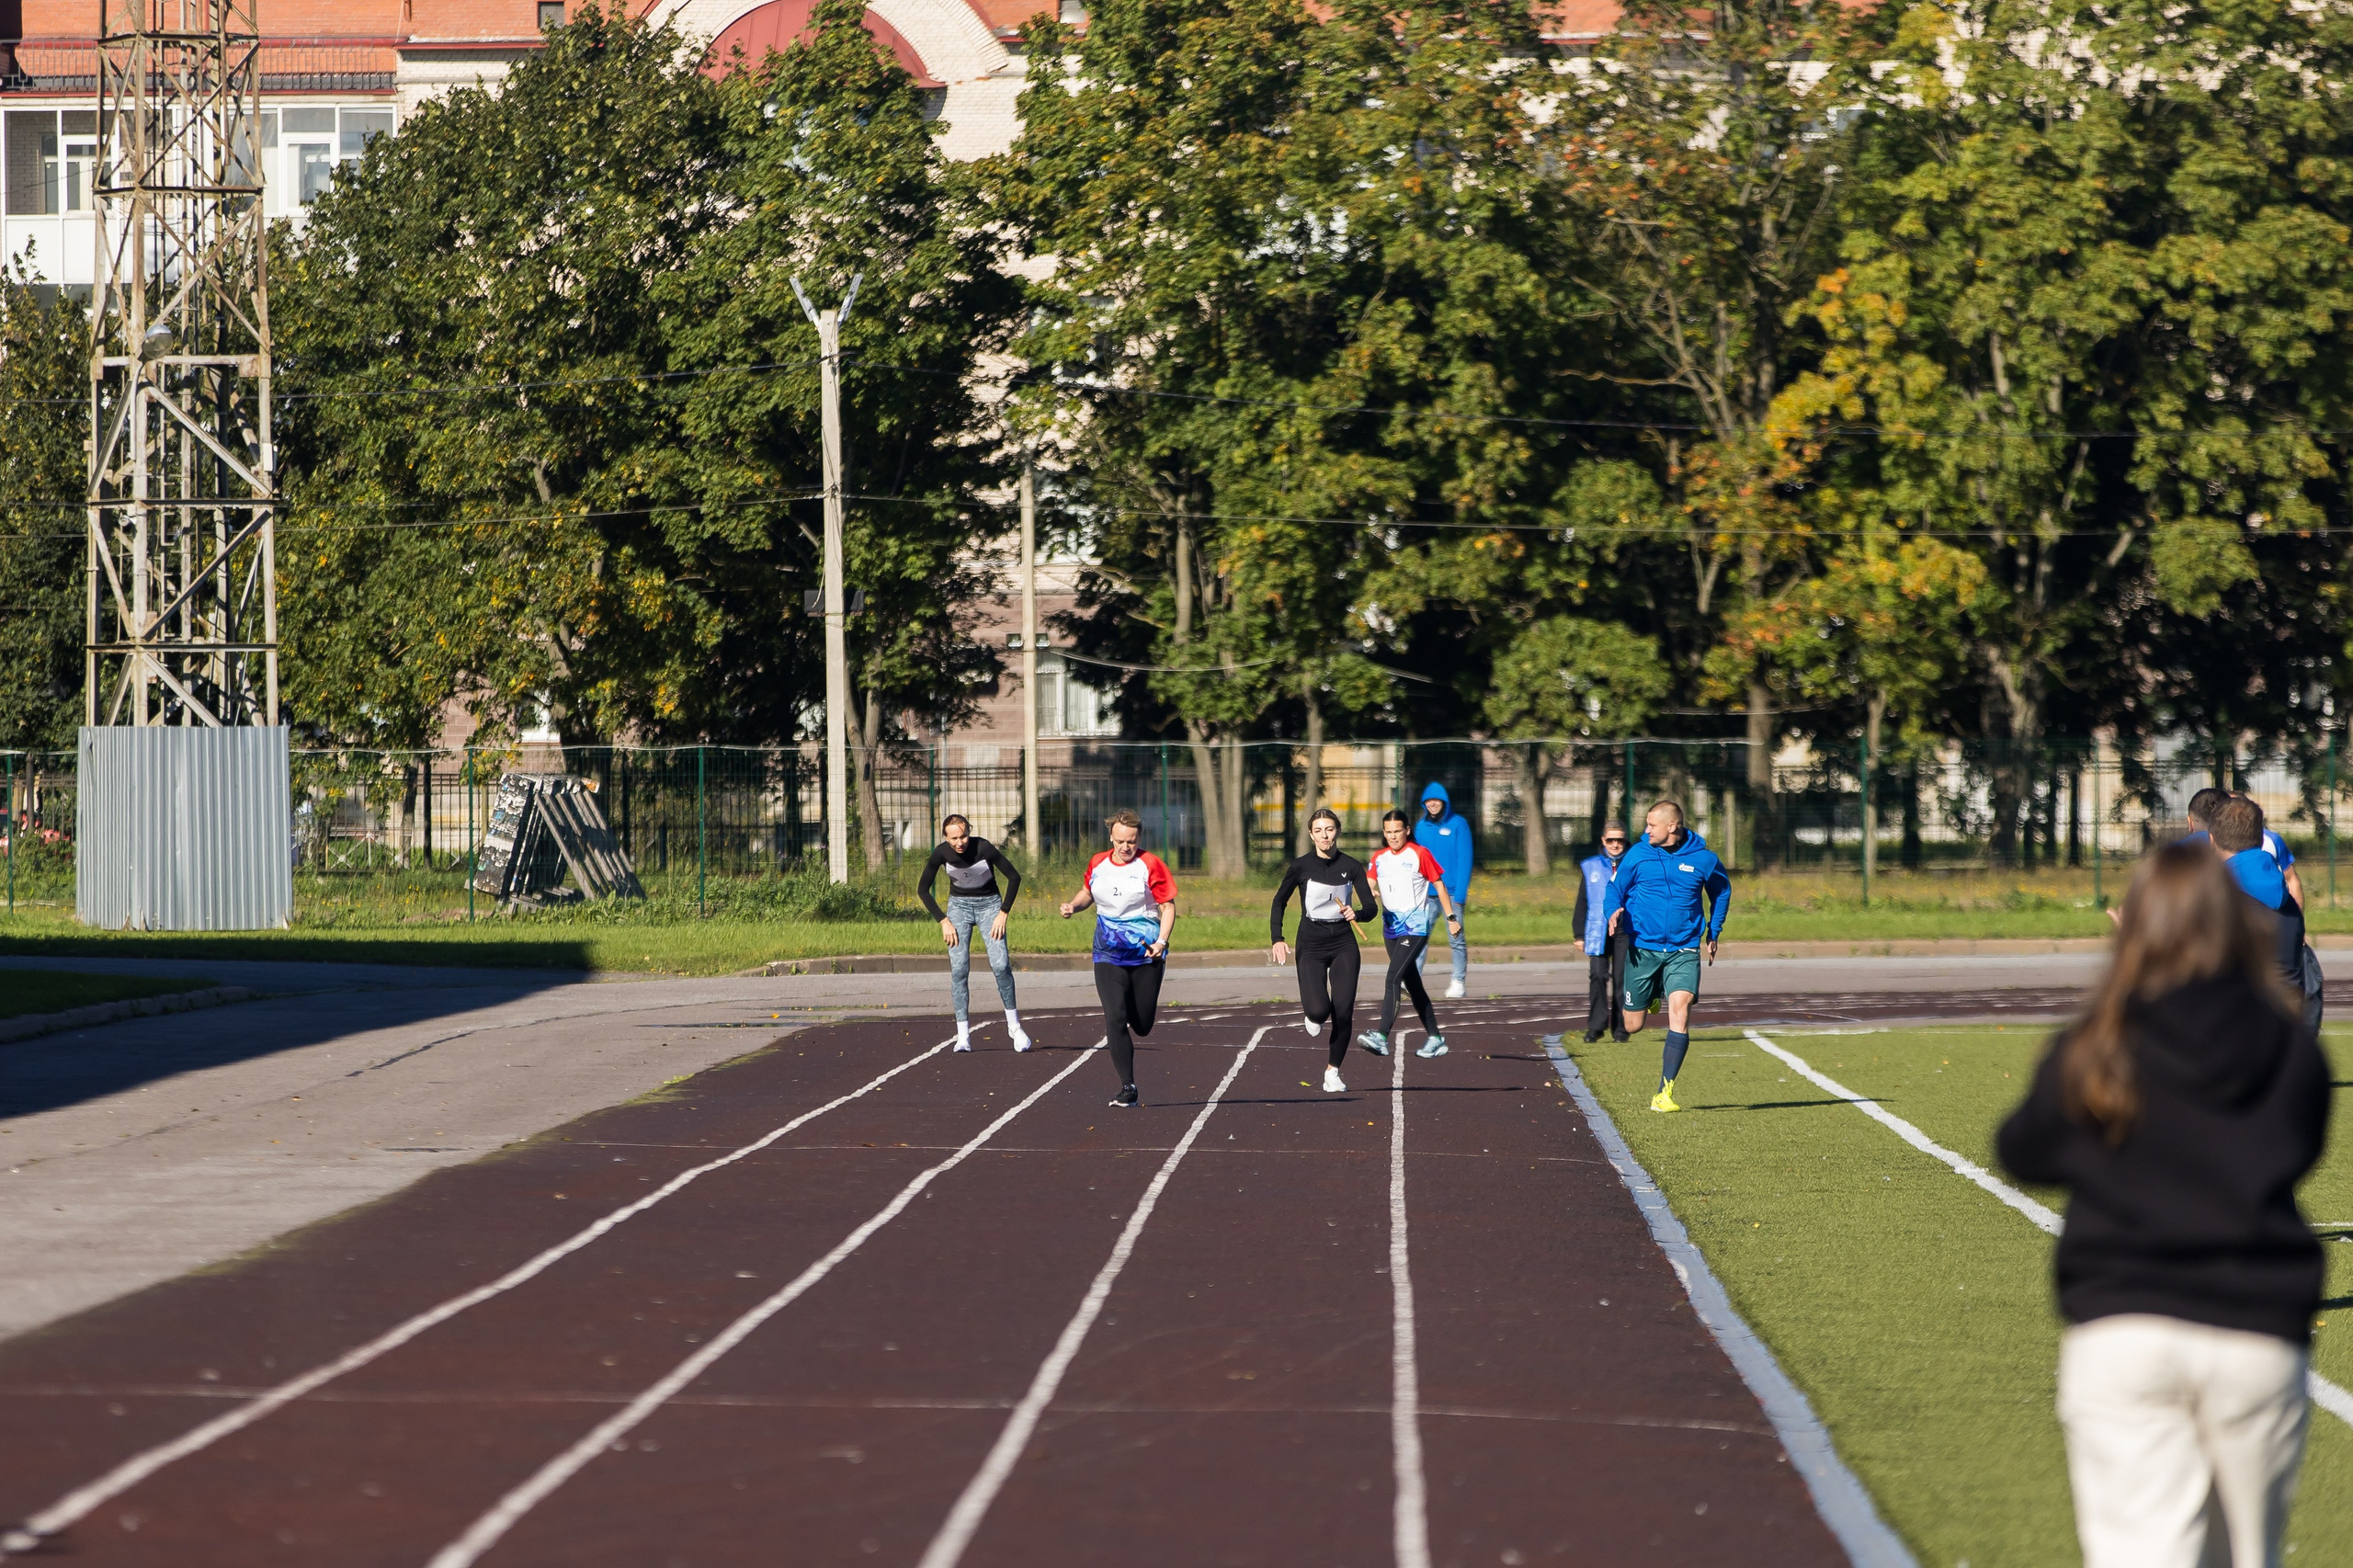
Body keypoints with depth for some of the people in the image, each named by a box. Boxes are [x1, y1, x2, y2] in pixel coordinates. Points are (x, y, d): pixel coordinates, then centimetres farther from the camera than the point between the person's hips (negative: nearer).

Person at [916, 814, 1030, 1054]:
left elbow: (1014, 877, -12)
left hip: (988, 904, -2)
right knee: (958, 969, -12)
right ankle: (963, 1035, -9)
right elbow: (923, 890, -4)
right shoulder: (941, 853, -18)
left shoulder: (984, 848, -24)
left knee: (1000, 965, -16)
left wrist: (1003, 914, -13)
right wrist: (943, 921, -10)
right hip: (959, 906, 2)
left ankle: (1014, 1025, 1)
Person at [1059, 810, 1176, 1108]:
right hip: (1109, 955, 2)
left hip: (1145, 953, -2)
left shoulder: (1150, 865, -7)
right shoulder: (1098, 863, 5)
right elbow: (1087, 892, 23)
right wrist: (1073, 906, 1)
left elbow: (1168, 906, -5)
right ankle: (1127, 1087, -9)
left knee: (1142, 1027, 6)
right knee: (1115, 1018, -13)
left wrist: (1161, 942, -18)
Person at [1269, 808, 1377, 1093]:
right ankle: (1314, 1016, 20)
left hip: (1344, 944, 2)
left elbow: (1371, 907, 2)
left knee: (1343, 1012, -6)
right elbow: (1279, 902, 6)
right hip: (1311, 945, -2)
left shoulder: (1351, 866, 1)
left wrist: (1357, 913, -22)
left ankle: (1333, 1072, 10)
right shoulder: (1300, 866, -3)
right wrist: (1277, 939, -6)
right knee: (1318, 1009, -19)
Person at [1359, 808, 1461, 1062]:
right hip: (1390, 928, 7)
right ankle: (1435, 1038, 22)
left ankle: (1382, 1038, -27)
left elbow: (1439, 884, 0)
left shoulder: (1419, 854, -6)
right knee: (1413, 984, 13)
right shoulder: (1379, 857, 9)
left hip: (1414, 928, -7)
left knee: (1392, 979, -20)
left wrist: (1451, 917, 2)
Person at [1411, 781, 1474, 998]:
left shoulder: (1458, 824, -3)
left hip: (1451, 891, -3)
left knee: (1456, 939, 3)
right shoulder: (1421, 826, 9)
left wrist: (1460, 894, -13)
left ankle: (1459, 982, 10)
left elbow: (1464, 860, -6)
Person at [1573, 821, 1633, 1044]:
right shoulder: (1590, 867, 10)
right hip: (1598, 931, 0)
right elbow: (1582, 902, 14)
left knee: (1621, 979, 1)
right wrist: (1580, 934, 9)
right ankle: (1595, 1026, -6)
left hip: (1625, 933, 0)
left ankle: (1620, 1029, 10)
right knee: (1598, 976, -13)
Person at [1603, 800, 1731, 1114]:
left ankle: (1665, 1093, -17)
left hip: (1683, 951, -1)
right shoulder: (1637, 855, -1)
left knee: (1680, 1011, -21)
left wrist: (1713, 933, 18)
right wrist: (1615, 912, -12)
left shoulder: (1703, 859, -1)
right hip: (1643, 948, 1)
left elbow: (1721, 891, 19)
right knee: (1632, 1026, 6)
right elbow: (1616, 888, 10)